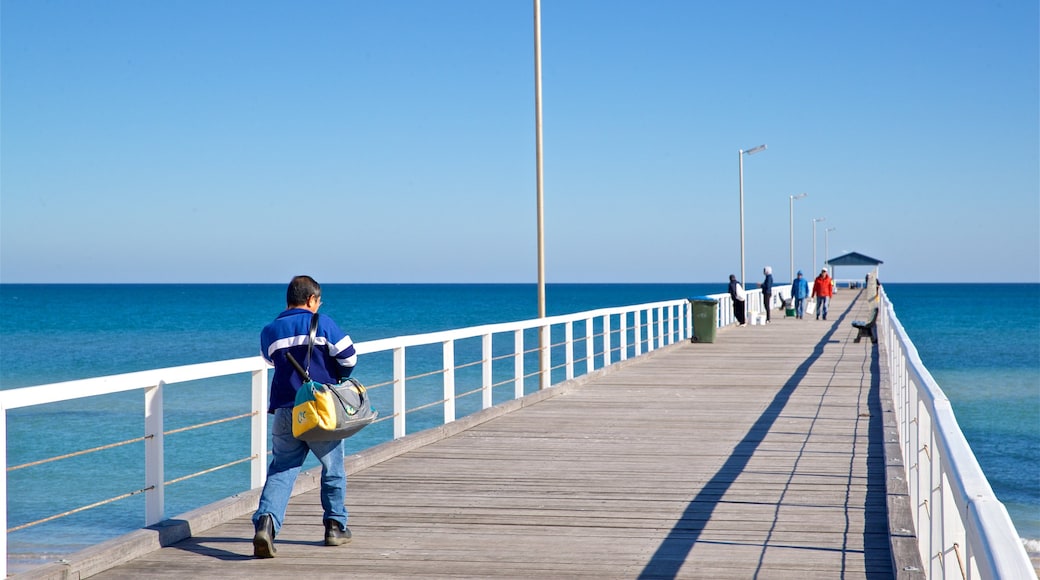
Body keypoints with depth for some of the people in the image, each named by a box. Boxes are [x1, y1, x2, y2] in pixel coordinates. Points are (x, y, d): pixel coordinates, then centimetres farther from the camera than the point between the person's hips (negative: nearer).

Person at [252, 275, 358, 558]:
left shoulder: (270, 331, 7)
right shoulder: (322, 324, -4)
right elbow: (349, 357, -6)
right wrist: (337, 378, 13)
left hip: (285, 411, 2)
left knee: (281, 471, 2)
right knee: (333, 468, 16)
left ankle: (266, 520, -21)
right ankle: (335, 526, 23)